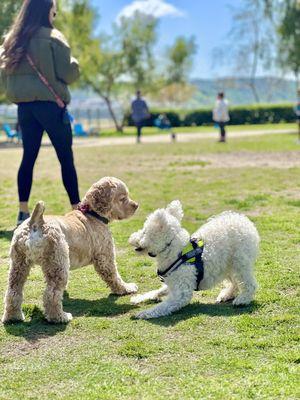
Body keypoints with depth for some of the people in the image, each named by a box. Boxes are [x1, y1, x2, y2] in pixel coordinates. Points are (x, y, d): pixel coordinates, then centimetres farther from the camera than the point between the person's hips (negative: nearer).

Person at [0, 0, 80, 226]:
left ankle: (23, 212, 6)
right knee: (66, 159, 1)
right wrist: (74, 64, 10)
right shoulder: (52, 38, -8)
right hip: (51, 104, -5)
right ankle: (77, 210, 3)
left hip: (24, 106, 6)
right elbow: (67, 74, -9)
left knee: (29, 157, 8)